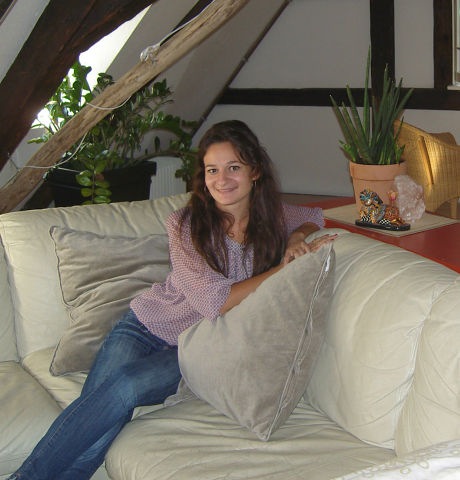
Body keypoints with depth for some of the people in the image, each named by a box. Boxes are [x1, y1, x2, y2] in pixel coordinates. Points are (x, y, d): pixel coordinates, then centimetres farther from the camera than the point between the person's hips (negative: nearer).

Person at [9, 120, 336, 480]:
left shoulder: (273, 217, -2)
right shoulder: (185, 224, -13)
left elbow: (314, 217, 20)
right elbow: (214, 301, -20)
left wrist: (296, 240, -5)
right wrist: (285, 267, -20)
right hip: (147, 326, 0)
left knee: (125, 387, -29)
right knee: (101, 396, -31)